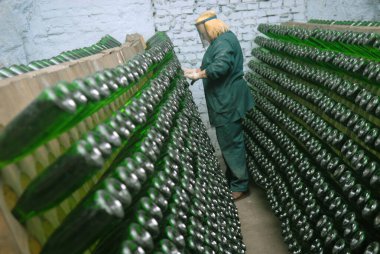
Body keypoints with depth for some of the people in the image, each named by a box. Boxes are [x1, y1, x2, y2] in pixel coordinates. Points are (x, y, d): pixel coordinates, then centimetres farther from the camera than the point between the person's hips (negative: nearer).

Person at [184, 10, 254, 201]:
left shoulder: (223, 42, -18)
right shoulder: (222, 39, 17)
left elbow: (221, 65, -34)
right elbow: (212, 64, 20)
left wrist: (199, 74, -25)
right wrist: (197, 71, 7)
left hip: (227, 102, -11)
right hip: (226, 101, 11)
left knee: (231, 143, -4)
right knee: (230, 141, 19)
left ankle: (240, 187, 7)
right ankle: (232, 179, 33)